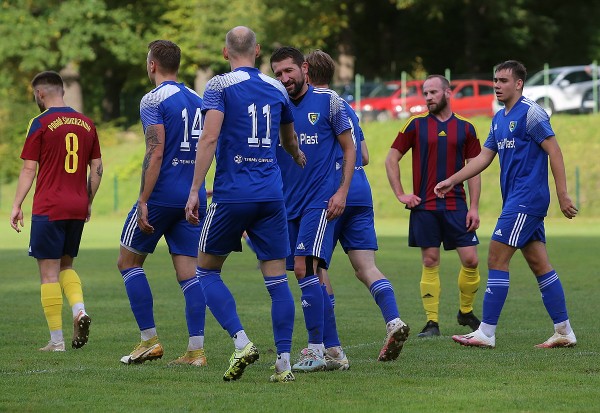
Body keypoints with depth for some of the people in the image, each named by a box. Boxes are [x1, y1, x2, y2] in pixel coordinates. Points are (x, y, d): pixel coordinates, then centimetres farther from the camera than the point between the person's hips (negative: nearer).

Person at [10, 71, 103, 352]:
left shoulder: (41, 123, -6)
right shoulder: (86, 123, 9)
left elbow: (29, 169, -7)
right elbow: (97, 168, 11)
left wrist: (16, 206, -2)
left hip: (48, 209, -5)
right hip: (78, 207, 5)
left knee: (49, 272, -1)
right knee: (66, 265, 19)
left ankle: (56, 340, -3)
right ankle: (79, 310, -7)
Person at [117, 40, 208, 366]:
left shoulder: (153, 100, -9)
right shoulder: (198, 100, 13)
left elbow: (155, 153, -17)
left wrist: (143, 201, -18)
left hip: (162, 194, -6)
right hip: (194, 196, 6)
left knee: (128, 262, 9)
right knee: (188, 271, 4)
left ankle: (149, 340, 4)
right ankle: (196, 349, -4)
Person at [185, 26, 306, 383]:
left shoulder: (220, 86, -2)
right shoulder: (276, 88, 13)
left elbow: (209, 138, -14)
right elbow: (290, 141, 29)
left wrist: (194, 190, -12)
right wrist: (300, 158, 51)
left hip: (233, 193, -4)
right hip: (271, 195, 4)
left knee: (207, 270, 10)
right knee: (277, 278, 4)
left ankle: (241, 342, -7)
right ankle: (284, 362, 0)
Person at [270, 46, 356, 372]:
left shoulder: (328, 101, -2)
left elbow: (349, 148, 3)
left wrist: (342, 191, -7)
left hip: (320, 201, -5)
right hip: (287, 204, 5)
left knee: (305, 267, -18)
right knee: (304, 273, 5)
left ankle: (316, 349, -15)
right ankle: (332, 349, 14)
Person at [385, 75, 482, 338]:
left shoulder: (465, 128, 6)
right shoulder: (416, 125, 4)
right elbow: (391, 159, 7)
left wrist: (474, 207, 0)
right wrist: (400, 194, -1)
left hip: (456, 205, 1)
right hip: (424, 206, -1)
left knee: (471, 260, -3)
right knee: (430, 262, -2)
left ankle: (466, 312, 18)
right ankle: (432, 322, 3)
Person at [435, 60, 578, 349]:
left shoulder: (530, 113, -10)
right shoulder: (499, 118, 17)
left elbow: (554, 151, -14)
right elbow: (484, 157, 20)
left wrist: (562, 195, -18)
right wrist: (452, 181, 13)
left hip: (527, 199, -9)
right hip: (515, 201, 9)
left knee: (497, 259, -10)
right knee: (539, 265, 8)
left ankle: (486, 333, -9)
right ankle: (564, 332, 10)